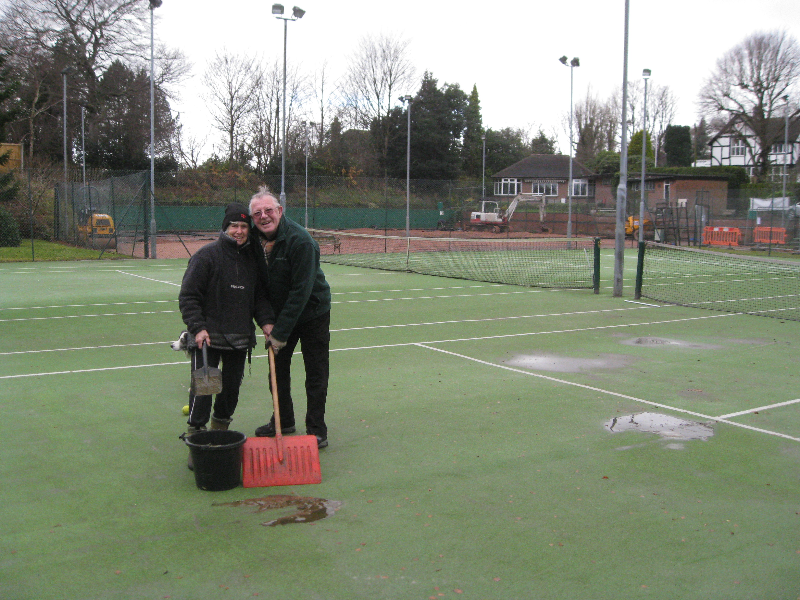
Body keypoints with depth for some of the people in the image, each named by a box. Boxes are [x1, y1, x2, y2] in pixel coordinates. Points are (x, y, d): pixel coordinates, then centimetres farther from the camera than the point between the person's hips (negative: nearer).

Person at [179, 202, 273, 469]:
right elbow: (188, 296, -7)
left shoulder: (252, 259, 11)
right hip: (208, 336, -5)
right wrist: (198, 327, -17)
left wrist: (266, 322, 2)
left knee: (232, 388, 9)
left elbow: (259, 296, 17)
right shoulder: (206, 255, -6)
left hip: (240, 338, 5)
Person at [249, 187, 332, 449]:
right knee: (277, 368, 13)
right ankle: (284, 420, 31)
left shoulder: (301, 241, -27)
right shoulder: (254, 239, -7)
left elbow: (301, 291, -27)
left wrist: (281, 331, -25)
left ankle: (316, 431, 11)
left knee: (315, 374, 0)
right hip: (279, 314, 6)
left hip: (312, 312, -6)